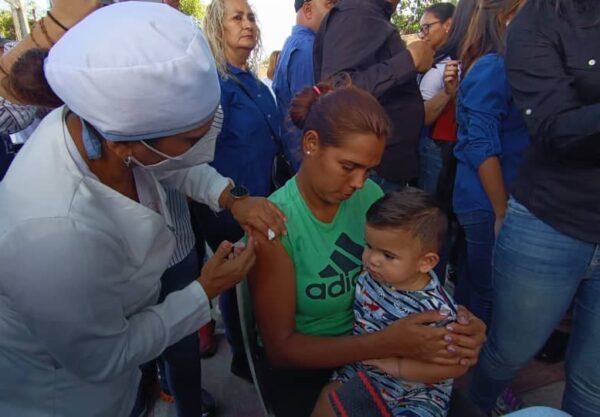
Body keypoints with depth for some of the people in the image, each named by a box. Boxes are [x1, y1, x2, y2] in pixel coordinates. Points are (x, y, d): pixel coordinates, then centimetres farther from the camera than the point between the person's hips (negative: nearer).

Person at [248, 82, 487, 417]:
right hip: (302, 367, -4)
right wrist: (389, 343, -30)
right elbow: (281, 347, -20)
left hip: (369, 346, 5)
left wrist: (455, 318, -21)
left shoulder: (370, 196, -8)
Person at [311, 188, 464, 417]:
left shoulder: (438, 310, -24)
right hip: (364, 371, 4)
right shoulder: (369, 277, -12)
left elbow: (457, 365, -19)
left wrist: (397, 366, -22)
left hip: (417, 391, -3)